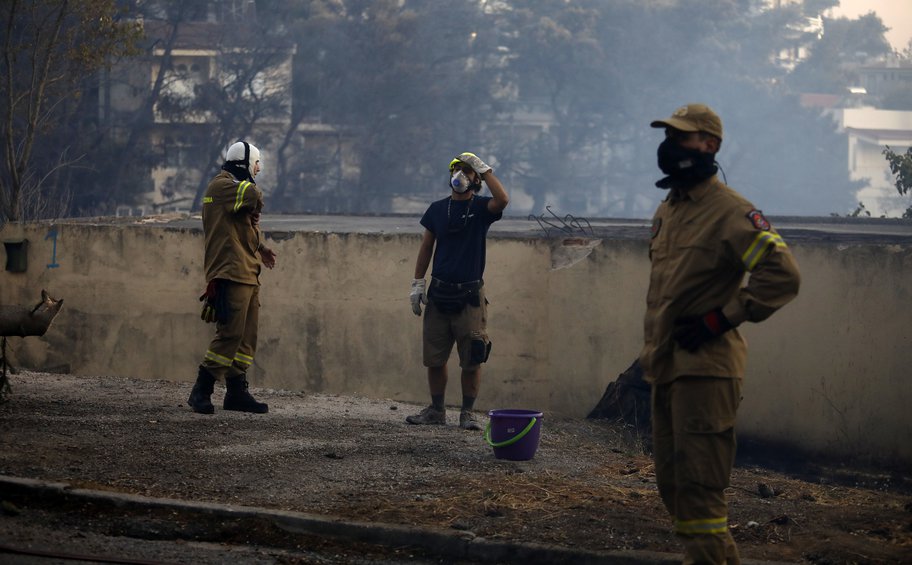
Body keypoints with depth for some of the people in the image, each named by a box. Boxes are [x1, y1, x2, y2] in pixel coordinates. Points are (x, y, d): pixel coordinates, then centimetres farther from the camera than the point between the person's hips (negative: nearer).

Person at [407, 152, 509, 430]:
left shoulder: (481, 207, 0)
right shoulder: (437, 209, 9)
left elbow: (502, 200, -24)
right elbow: (426, 248, 13)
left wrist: (483, 169, -18)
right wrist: (417, 283, 7)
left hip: (470, 295, -3)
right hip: (439, 293, 3)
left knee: (472, 360, -3)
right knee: (434, 358, 6)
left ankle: (468, 412, 7)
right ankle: (436, 410, 17)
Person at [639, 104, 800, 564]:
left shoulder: (729, 211, -11)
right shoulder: (667, 210, 16)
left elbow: (782, 274, -20)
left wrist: (721, 319, -18)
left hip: (704, 366, -9)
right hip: (665, 365, 9)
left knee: (697, 486, -10)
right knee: (671, 481, 13)